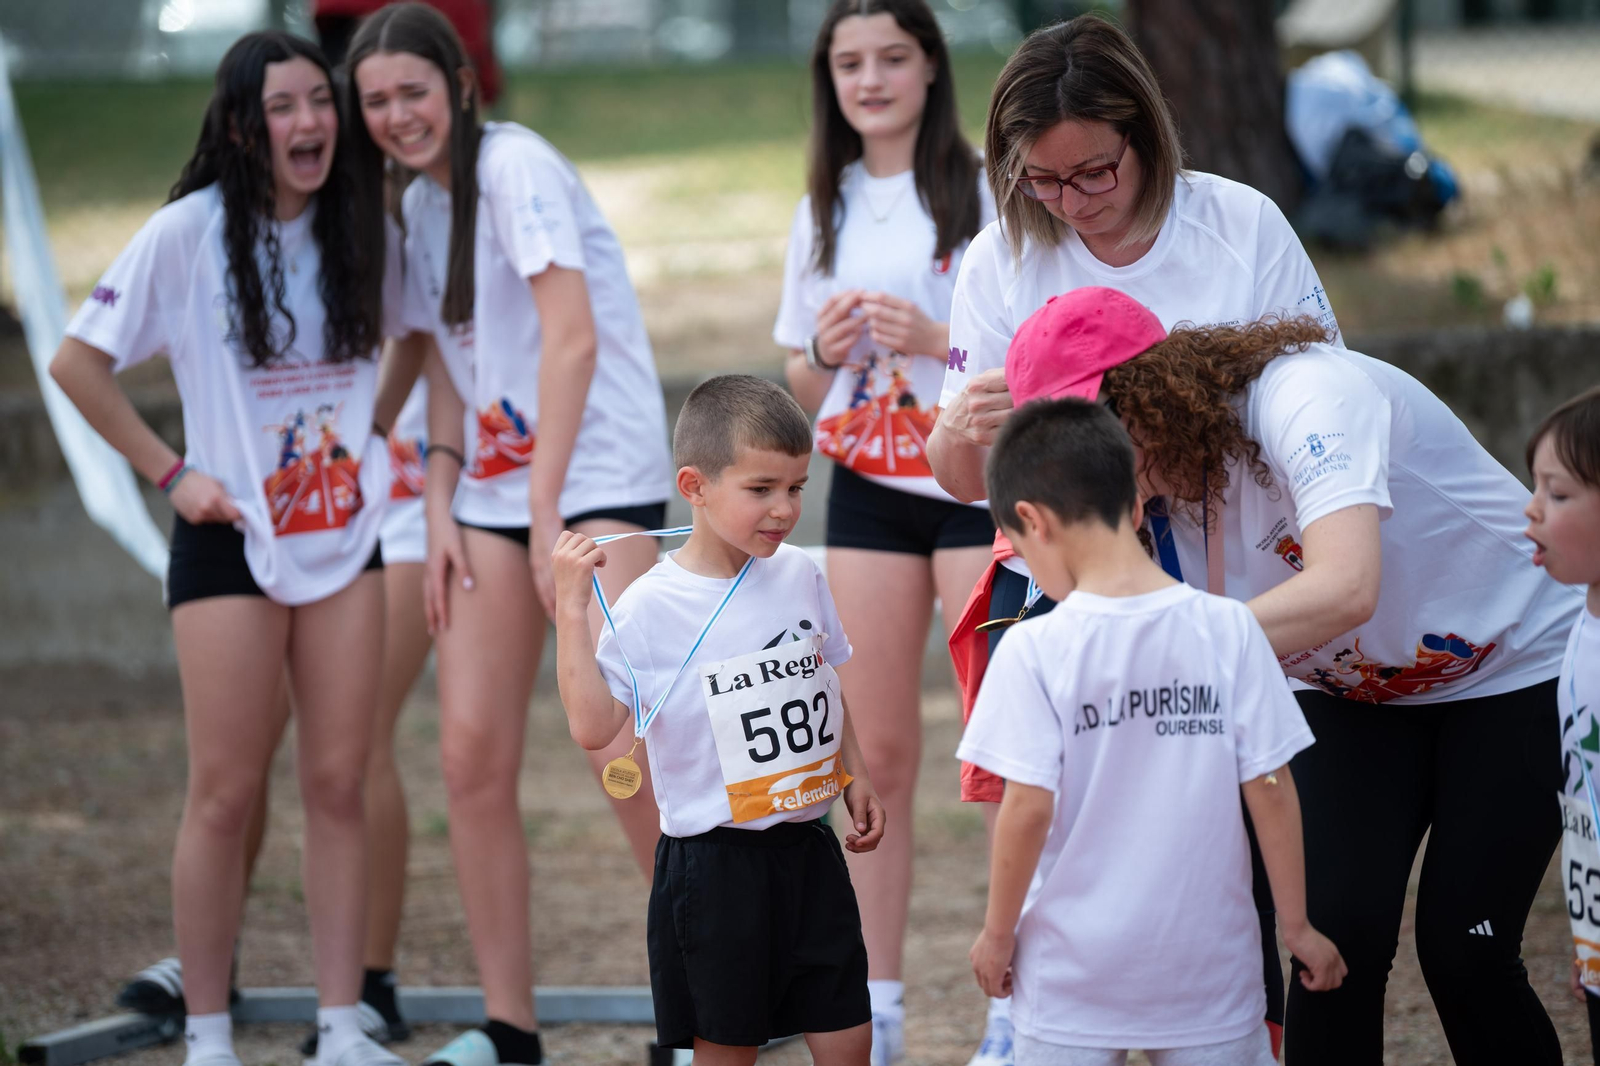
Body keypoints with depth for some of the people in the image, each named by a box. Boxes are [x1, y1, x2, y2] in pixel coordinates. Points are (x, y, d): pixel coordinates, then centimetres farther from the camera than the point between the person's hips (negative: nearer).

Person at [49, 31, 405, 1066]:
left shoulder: (364, 230, 3)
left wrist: (382, 435, 9)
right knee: (226, 794, -2)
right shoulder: (190, 232, -9)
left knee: (338, 784, 4)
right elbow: (78, 362, -4)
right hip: (231, 542, -4)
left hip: (347, 535, 4)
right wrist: (170, 471, -6)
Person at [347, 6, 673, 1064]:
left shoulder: (514, 165, -11)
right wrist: (441, 511, 7)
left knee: (618, 742, -16)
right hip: (493, 491, 8)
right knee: (472, 755, 1)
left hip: (595, 480, -8)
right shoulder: (420, 203, 15)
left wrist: (547, 515, -19)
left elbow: (572, 338, -17)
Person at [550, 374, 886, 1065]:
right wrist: (571, 610, -21)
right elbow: (593, 727, -18)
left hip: (809, 848, 5)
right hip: (714, 859, -4)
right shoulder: (650, 607, -12)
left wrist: (855, 778, 15)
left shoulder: (800, 576, 4)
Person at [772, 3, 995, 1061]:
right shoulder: (824, 212, 12)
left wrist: (940, 339, -19)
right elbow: (801, 385, 17)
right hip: (868, 489, 4)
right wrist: (826, 350, -5)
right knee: (882, 750, 6)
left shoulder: (985, 191, -3)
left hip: (977, 484, -4)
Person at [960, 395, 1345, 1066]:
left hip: (1074, 971, -2)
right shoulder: (1229, 629, -6)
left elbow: (1029, 808, -14)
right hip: (1210, 966, 2)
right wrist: (1297, 926, 6)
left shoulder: (1036, 650, -13)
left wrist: (997, 933, 0)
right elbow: (1270, 788, -4)